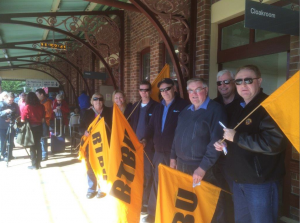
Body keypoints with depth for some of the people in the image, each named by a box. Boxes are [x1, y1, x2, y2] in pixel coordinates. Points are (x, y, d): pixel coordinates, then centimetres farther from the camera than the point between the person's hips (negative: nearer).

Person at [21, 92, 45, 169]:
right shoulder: (41, 106, -2)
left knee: (32, 145, 5)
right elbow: (43, 117, 2)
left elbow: (22, 120, -11)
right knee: (38, 144, 14)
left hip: (31, 127, -4)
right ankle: (38, 163, 20)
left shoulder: (27, 107, -12)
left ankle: (34, 164, 10)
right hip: (39, 127, 4)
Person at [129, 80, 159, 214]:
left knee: (148, 174, 4)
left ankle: (146, 202, 16)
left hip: (149, 145, -5)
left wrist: (154, 142, -15)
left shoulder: (156, 106, -6)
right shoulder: (135, 106, 12)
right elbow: (131, 124, 13)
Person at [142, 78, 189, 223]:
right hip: (159, 152, 6)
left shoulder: (183, 106, -6)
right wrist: (146, 139, -2)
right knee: (157, 183, 15)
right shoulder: (158, 108, 15)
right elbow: (152, 127, 16)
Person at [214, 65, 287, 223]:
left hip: (260, 181, -8)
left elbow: (274, 143, -29)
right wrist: (224, 144, 3)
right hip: (239, 179, 9)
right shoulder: (239, 109, 12)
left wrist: (236, 137, -24)